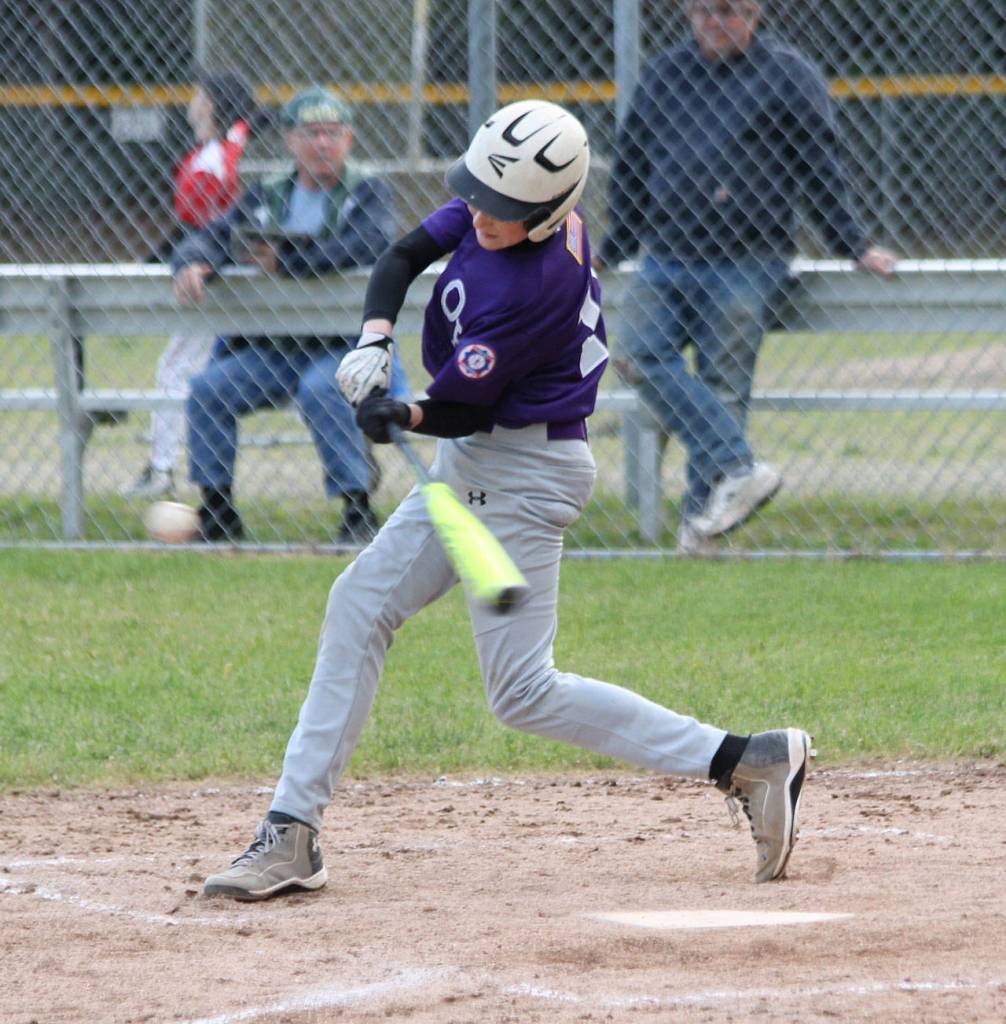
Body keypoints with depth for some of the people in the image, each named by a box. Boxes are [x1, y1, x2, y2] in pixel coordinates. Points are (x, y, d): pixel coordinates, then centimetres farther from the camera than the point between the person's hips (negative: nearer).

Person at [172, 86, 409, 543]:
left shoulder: (368, 193, 0)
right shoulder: (266, 198, 13)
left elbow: (371, 243, -21)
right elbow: (214, 236, 4)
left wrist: (285, 263, -17)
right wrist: (192, 263, -23)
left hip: (347, 346, -5)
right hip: (271, 347, 5)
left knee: (320, 388, -35)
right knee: (207, 388, -17)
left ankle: (358, 511, -25)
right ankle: (217, 513, -7)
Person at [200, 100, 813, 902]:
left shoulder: (530, 289, -28)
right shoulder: (496, 202, -5)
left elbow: (461, 410, -19)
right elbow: (405, 256, 1)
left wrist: (403, 416, -34)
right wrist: (375, 338, -14)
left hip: (523, 477, -10)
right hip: (472, 469, 10)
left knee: (524, 693, -7)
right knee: (360, 607, 8)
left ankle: (749, 761, -7)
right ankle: (293, 835, 11)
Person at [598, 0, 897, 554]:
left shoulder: (787, 75, 3)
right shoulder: (662, 74, 15)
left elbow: (820, 169, 5)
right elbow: (630, 166, 23)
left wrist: (853, 247, 4)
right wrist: (612, 250, 26)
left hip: (746, 264, -4)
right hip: (665, 255, 4)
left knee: (722, 381, -6)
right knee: (642, 354, -16)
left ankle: (700, 518, -4)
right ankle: (739, 468, -20)